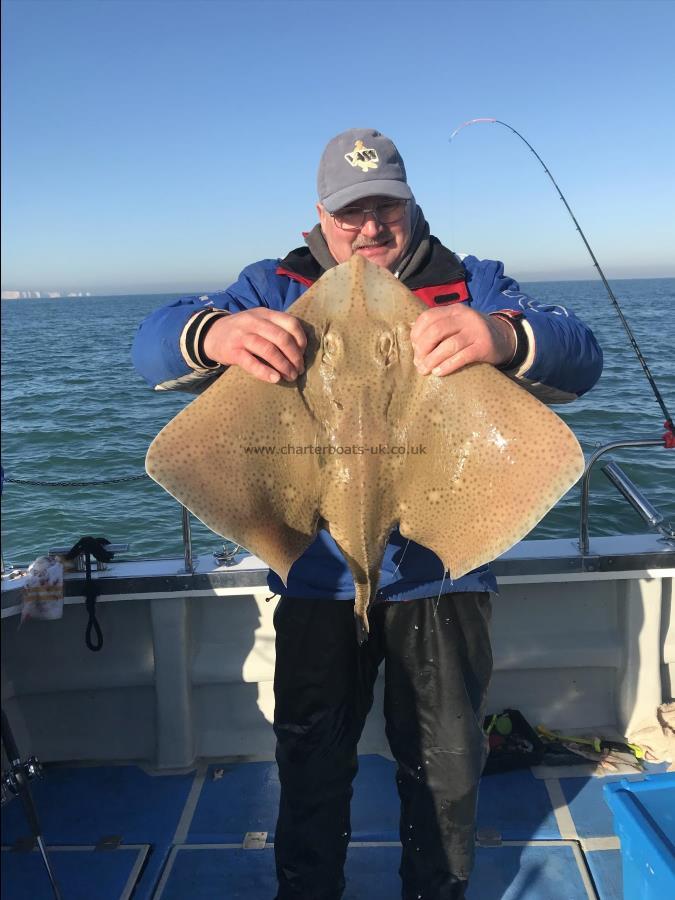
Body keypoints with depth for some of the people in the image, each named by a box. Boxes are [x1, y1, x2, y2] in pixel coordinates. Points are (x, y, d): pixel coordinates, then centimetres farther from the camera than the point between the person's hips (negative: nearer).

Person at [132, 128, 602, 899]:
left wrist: (504, 336, -36)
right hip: (317, 572, 1)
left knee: (445, 763, 16)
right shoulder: (277, 289, 2)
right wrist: (214, 334, -33)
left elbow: (580, 360, -12)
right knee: (310, 758, 15)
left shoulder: (470, 286, 1)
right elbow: (153, 347, -7)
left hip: (439, 570, 0)